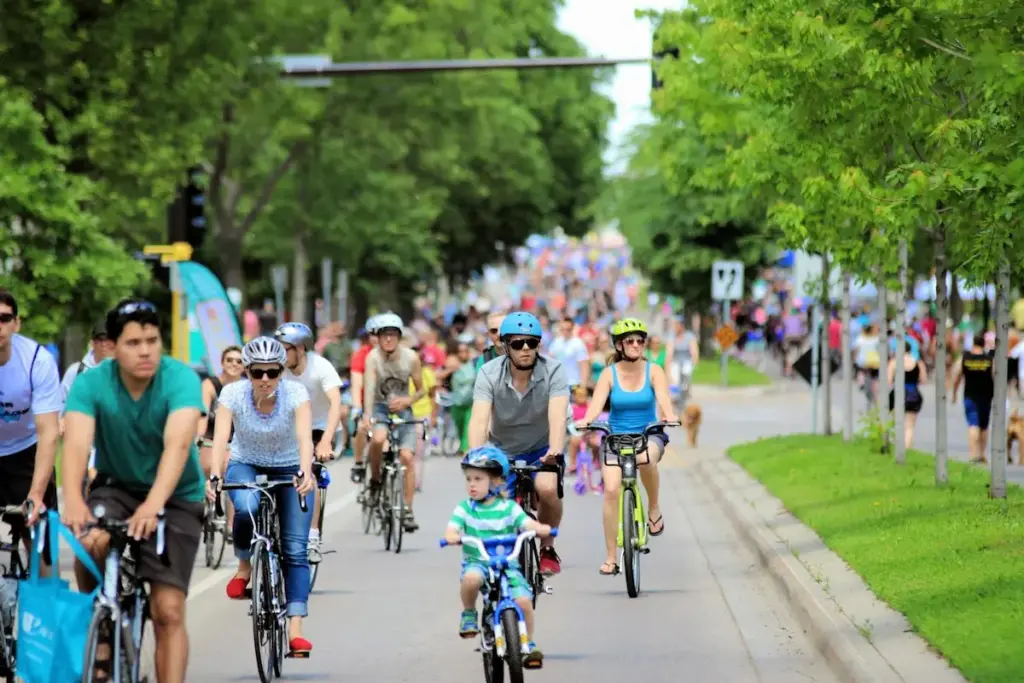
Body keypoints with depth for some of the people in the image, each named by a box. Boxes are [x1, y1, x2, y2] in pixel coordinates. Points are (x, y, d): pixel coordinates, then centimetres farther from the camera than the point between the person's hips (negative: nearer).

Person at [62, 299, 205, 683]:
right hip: (116, 486, 1)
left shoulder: (181, 380, -23)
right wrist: (73, 500, -52)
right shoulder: (90, 384, -18)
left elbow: (178, 443, -38)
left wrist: (154, 504, -55)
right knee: (92, 542, -32)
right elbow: (76, 442, -32)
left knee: (168, 611, -12)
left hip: (176, 496, -1)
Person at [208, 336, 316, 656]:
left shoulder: (296, 393, -22)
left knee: (295, 550, -11)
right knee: (246, 508, -35)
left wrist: (305, 473, -54)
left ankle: (295, 628, -12)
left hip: (289, 470, 0)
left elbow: (304, 435, -36)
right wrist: (214, 476, -48)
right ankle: (244, 565, -6)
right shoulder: (234, 393, -21)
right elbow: (221, 436, -32)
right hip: (245, 465, 0)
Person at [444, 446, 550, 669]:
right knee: (471, 578, -37)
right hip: (476, 562, 0)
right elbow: (450, 531, -7)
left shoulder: (509, 508, 2)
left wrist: (542, 529, -31)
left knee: (523, 600, -20)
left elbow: (529, 524, -9)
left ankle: (529, 645, 5)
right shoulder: (465, 508, 3)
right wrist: (453, 537, -32)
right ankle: (469, 615, -7)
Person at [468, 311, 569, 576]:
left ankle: (547, 548, -7)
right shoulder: (489, 374, -18)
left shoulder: (553, 371, -20)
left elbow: (557, 416, -34)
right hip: (503, 451, 2)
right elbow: (479, 419, -31)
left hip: (542, 450, -1)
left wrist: (555, 451, -53)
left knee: (548, 489, -31)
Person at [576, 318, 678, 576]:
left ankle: (654, 508, -10)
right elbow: (597, 402, -16)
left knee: (646, 458, -38)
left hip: (648, 434, -1)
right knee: (611, 489, -19)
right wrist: (587, 420, -38)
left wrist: (669, 417, -41)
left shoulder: (653, 371, -2)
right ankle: (611, 558, -10)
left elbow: (663, 398, -18)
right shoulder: (610, 374, -3)